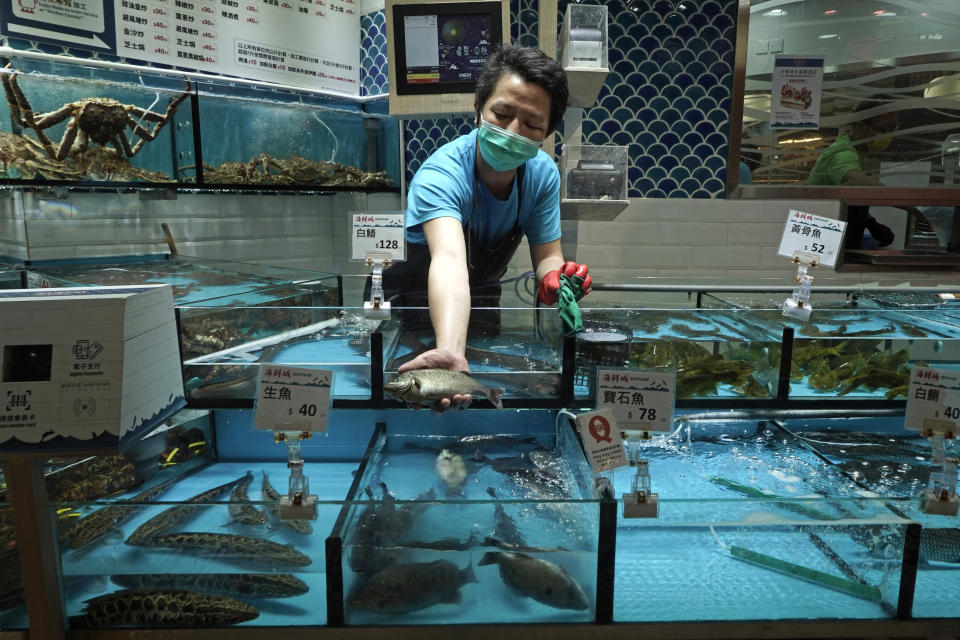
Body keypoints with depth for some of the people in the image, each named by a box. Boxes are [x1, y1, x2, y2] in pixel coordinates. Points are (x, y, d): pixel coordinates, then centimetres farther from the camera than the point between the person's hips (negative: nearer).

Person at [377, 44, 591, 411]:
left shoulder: (543, 172, -15)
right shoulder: (441, 174, -35)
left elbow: (547, 254, -10)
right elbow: (449, 260, -53)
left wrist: (553, 278, -37)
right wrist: (450, 352, -71)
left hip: (483, 297, 5)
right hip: (413, 299, -4)